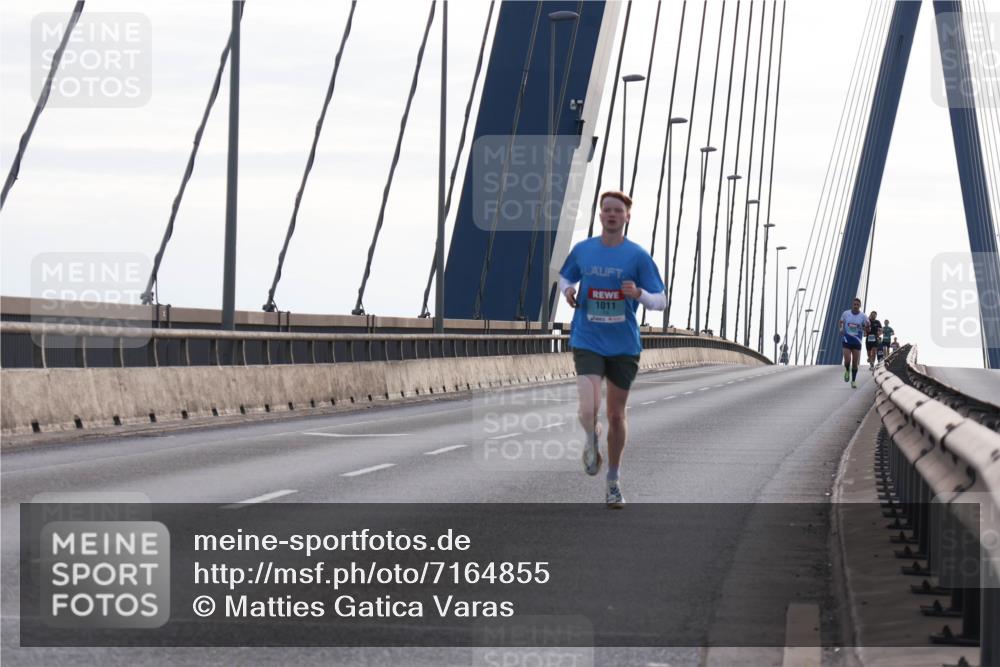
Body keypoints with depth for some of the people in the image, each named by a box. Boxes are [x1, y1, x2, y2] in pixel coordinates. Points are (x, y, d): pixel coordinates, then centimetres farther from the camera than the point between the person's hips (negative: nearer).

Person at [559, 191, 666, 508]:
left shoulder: (638, 256, -4)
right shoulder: (582, 250, 3)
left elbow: (661, 301, -3)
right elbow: (564, 277, 22)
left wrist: (639, 293, -24)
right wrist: (567, 290, -1)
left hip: (624, 347, 0)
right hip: (587, 343, 0)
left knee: (616, 416, 8)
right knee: (588, 410, -19)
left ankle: (614, 481, 26)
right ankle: (591, 440, 16)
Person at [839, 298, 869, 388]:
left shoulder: (863, 316, -5)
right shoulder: (846, 314, -3)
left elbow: (867, 330, -4)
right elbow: (841, 321, 17)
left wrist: (867, 326, -27)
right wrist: (841, 328, -3)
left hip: (857, 342, 0)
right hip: (846, 341, 0)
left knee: (855, 362, 4)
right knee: (847, 360, -15)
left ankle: (853, 380, 20)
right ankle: (847, 370, 19)